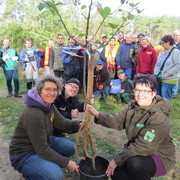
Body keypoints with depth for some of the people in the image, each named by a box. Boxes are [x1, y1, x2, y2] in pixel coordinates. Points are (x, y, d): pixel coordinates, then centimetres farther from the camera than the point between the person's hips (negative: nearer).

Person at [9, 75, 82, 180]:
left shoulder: (48, 105, -5)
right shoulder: (33, 114, -32)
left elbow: (62, 122, 1)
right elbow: (42, 149, -27)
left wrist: (78, 125, -19)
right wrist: (66, 163, -20)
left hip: (43, 142, 9)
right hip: (24, 154, -9)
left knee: (71, 147, 6)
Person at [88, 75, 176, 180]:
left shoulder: (159, 118, -28)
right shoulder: (132, 107, -4)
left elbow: (143, 147, -29)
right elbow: (117, 121, 0)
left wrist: (117, 160, -24)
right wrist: (98, 114, -15)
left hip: (160, 157, -6)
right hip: (138, 152, 7)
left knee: (134, 163, -34)